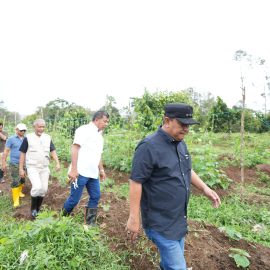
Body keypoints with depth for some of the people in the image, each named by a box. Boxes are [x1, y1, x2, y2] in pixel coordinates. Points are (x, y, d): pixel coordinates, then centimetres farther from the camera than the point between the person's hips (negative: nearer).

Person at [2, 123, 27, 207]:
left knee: (22, 180, 16)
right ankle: (16, 200, 1)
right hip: (14, 164, -4)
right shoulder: (11, 139, -5)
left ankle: (19, 191, 40)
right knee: (15, 181, -5)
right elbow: (6, 151, -5)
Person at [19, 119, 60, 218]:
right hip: (32, 168, -4)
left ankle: (38, 208, 27)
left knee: (44, 189, 6)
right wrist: (21, 169, -4)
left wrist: (57, 163, -8)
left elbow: (53, 151, 5)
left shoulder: (48, 138, 5)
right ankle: (33, 208, 4)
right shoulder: (28, 138, -5)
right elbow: (22, 154, -2)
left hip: (44, 168, 4)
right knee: (37, 187, -20)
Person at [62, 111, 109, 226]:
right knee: (74, 199, 2)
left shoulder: (99, 135, 17)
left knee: (95, 197, 9)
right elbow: (75, 148, -17)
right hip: (81, 172, -8)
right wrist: (74, 169, -22)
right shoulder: (85, 129, -9)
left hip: (93, 173, 8)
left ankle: (90, 223, 23)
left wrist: (101, 169, 22)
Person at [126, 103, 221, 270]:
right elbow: (136, 182, -21)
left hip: (179, 218, 8)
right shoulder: (149, 146, -22)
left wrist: (205, 188, 5)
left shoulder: (181, 143, 3)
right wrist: (134, 218, -19)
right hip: (160, 222, -7)